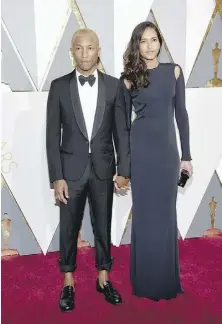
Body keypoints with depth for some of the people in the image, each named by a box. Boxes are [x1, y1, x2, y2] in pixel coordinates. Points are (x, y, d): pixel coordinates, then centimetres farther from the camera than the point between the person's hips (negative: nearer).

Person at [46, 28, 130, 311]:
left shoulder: (114, 85, -1)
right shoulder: (59, 86, -3)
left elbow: (122, 131, 1)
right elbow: (52, 135, -4)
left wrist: (123, 170, -3)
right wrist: (57, 177, -9)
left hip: (103, 169, 1)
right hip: (71, 169, -1)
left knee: (103, 225, 13)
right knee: (69, 228, 10)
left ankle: (103, 278, 31)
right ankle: (68, 283, 27)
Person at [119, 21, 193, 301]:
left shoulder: (174, 71, 5)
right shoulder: (129, 78, 2)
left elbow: (181, 113, 5)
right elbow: (124, 120, 4)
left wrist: (186, 154, 2)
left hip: (167, 149, 1)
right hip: (140, 149, -1)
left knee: (166, 213, 8)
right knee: (144, 213, 6)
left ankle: (166, 279, 25)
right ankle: (145, 280, 21)